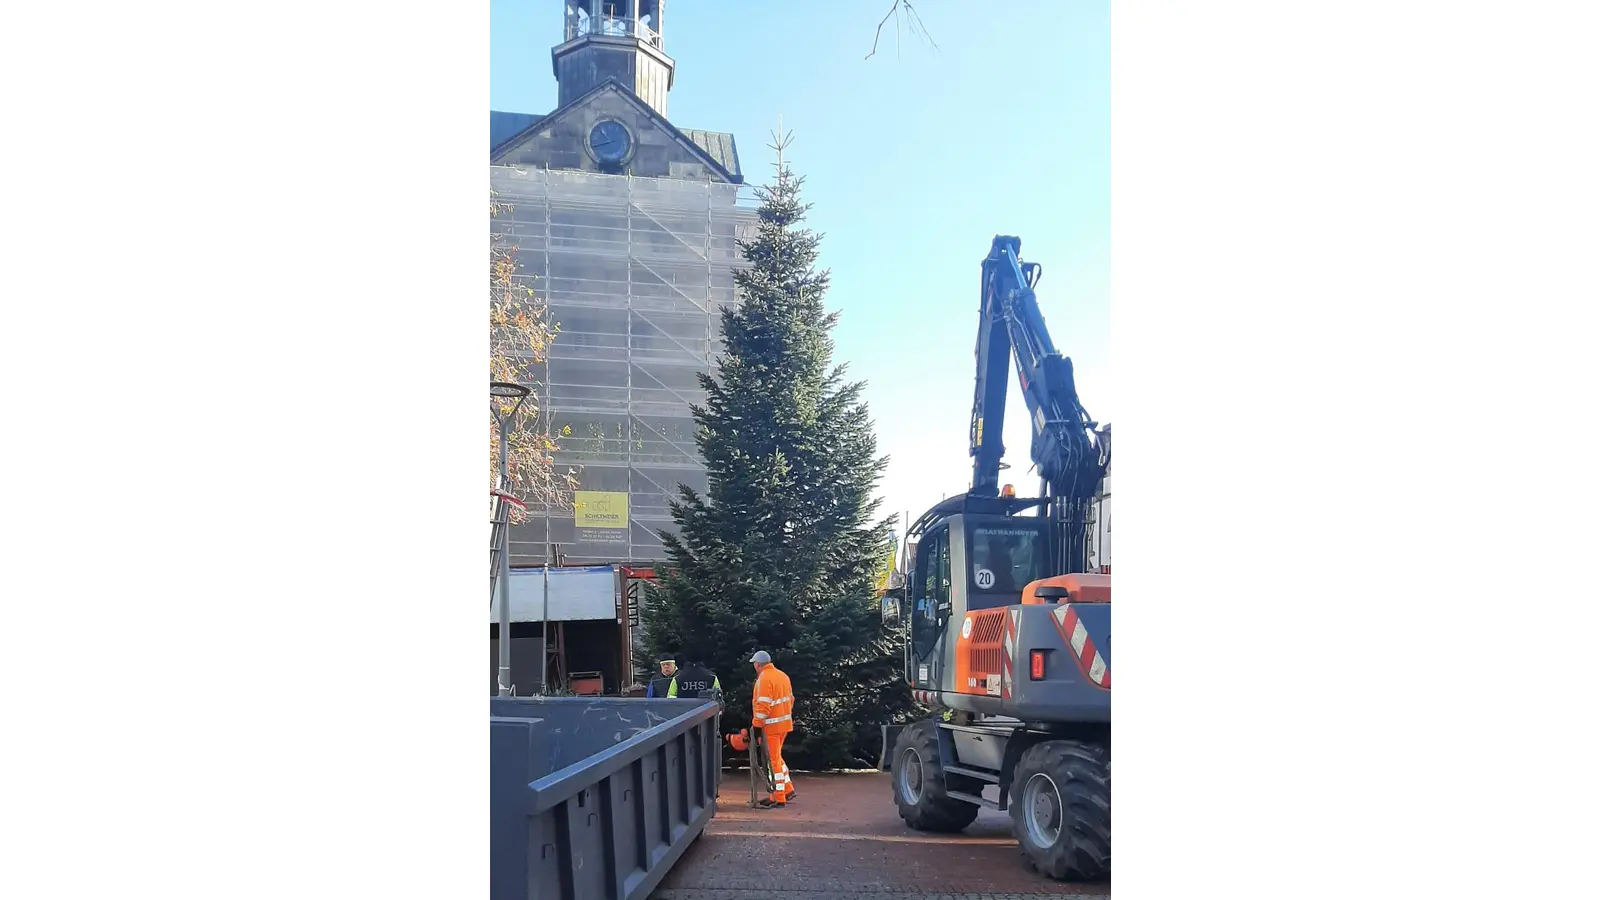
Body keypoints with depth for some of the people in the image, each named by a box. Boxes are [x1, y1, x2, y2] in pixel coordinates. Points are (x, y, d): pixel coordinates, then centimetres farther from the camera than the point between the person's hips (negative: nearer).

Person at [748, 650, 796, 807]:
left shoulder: (764, 679, -17)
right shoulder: (782, 675, 11)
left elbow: (763, 705, -23)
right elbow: (790, 699, 16)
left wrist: (756, 724, -17)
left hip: (771, 725, -9)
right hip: (784, 723, 9)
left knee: (773, 760, -1)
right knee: (776, 757, 21)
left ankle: (778, 798, 3)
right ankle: (788, 789, 24)